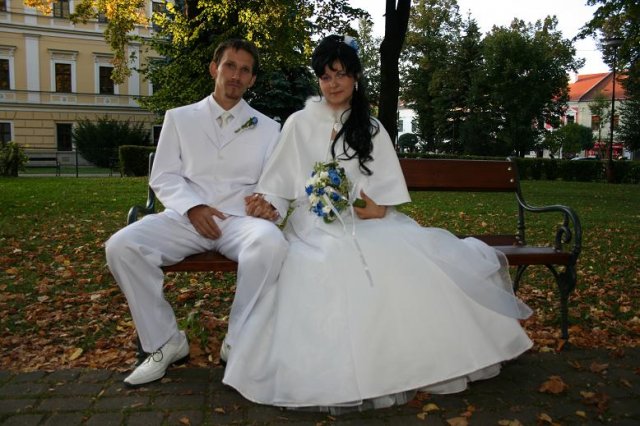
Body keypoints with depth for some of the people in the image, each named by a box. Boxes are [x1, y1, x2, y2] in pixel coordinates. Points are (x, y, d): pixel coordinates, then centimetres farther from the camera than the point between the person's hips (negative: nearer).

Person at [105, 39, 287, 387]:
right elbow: (163, 177, 9)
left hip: (240, 219, -1)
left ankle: (238, 344, -17)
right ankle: (165, 342, -7)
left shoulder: (267, 128, 17)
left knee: (271, 242, -36)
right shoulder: (179, 118, 17)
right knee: (121, 245, -25)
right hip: (185, 217, 1)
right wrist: (193, 207, -10)